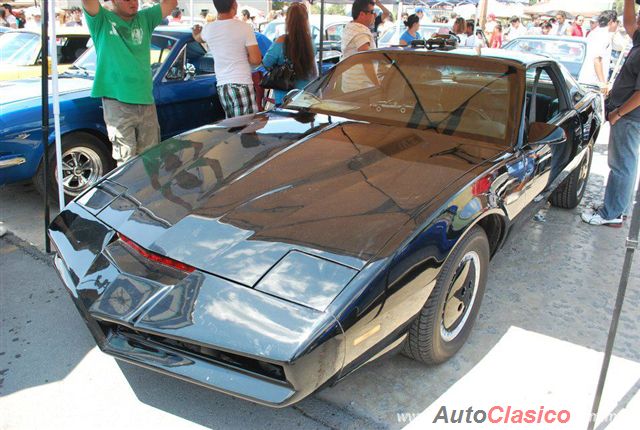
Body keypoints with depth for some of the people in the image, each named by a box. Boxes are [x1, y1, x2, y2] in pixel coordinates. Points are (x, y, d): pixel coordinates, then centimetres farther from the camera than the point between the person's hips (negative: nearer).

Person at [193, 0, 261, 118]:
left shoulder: (208, 28, 8)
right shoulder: (244, 28, -10)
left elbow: (198, 38, 32)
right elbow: (256, 59, -12)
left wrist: (195, 32, 56)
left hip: (222, 86, 6)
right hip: (241, 85, -6)